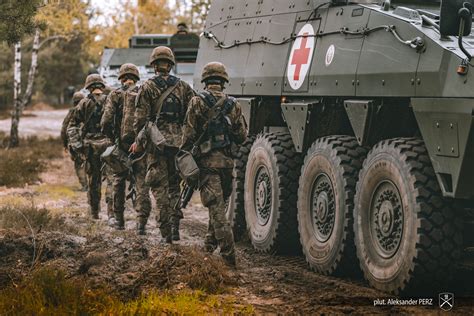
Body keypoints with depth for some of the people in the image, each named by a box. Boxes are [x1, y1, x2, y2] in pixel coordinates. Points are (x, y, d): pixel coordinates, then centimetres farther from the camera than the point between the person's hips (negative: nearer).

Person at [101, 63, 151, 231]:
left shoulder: (115, 95, 0)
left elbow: (106, 122, -8)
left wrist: (111, 138, 8)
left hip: (122, 143, 0)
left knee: (119, 180, 14)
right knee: (142, 182, 1)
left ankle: (119, 219, 21)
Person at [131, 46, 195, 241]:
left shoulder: (147, 87, -2)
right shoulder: (183, 87, 8)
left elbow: (141, 117, -6)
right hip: (179, 142, 3)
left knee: (159, 186, 1)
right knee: (175, 184, 16)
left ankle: (166, 231, -4)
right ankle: (175, 223, 5)